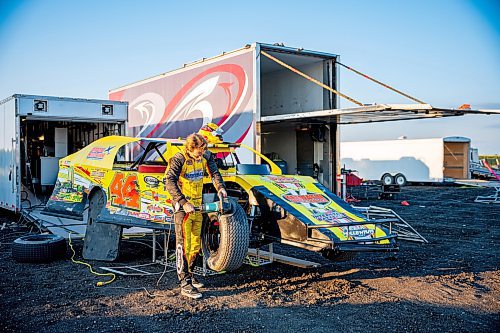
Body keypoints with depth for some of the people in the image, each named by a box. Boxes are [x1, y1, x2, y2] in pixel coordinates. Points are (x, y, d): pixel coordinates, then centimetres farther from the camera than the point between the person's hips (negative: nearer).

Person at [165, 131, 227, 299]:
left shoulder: (205, 156, 2)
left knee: (196, 244, 15)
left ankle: (189, 275, 31)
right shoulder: (178, 159, -16)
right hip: (182, 206, -7)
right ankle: (185, 284, -7)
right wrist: (184, 203, -31)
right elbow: (170, 183, -23)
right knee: (184, 245, -9)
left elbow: (214, 172, 6)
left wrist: (220, 187, -15)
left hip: (197, 205, 7)